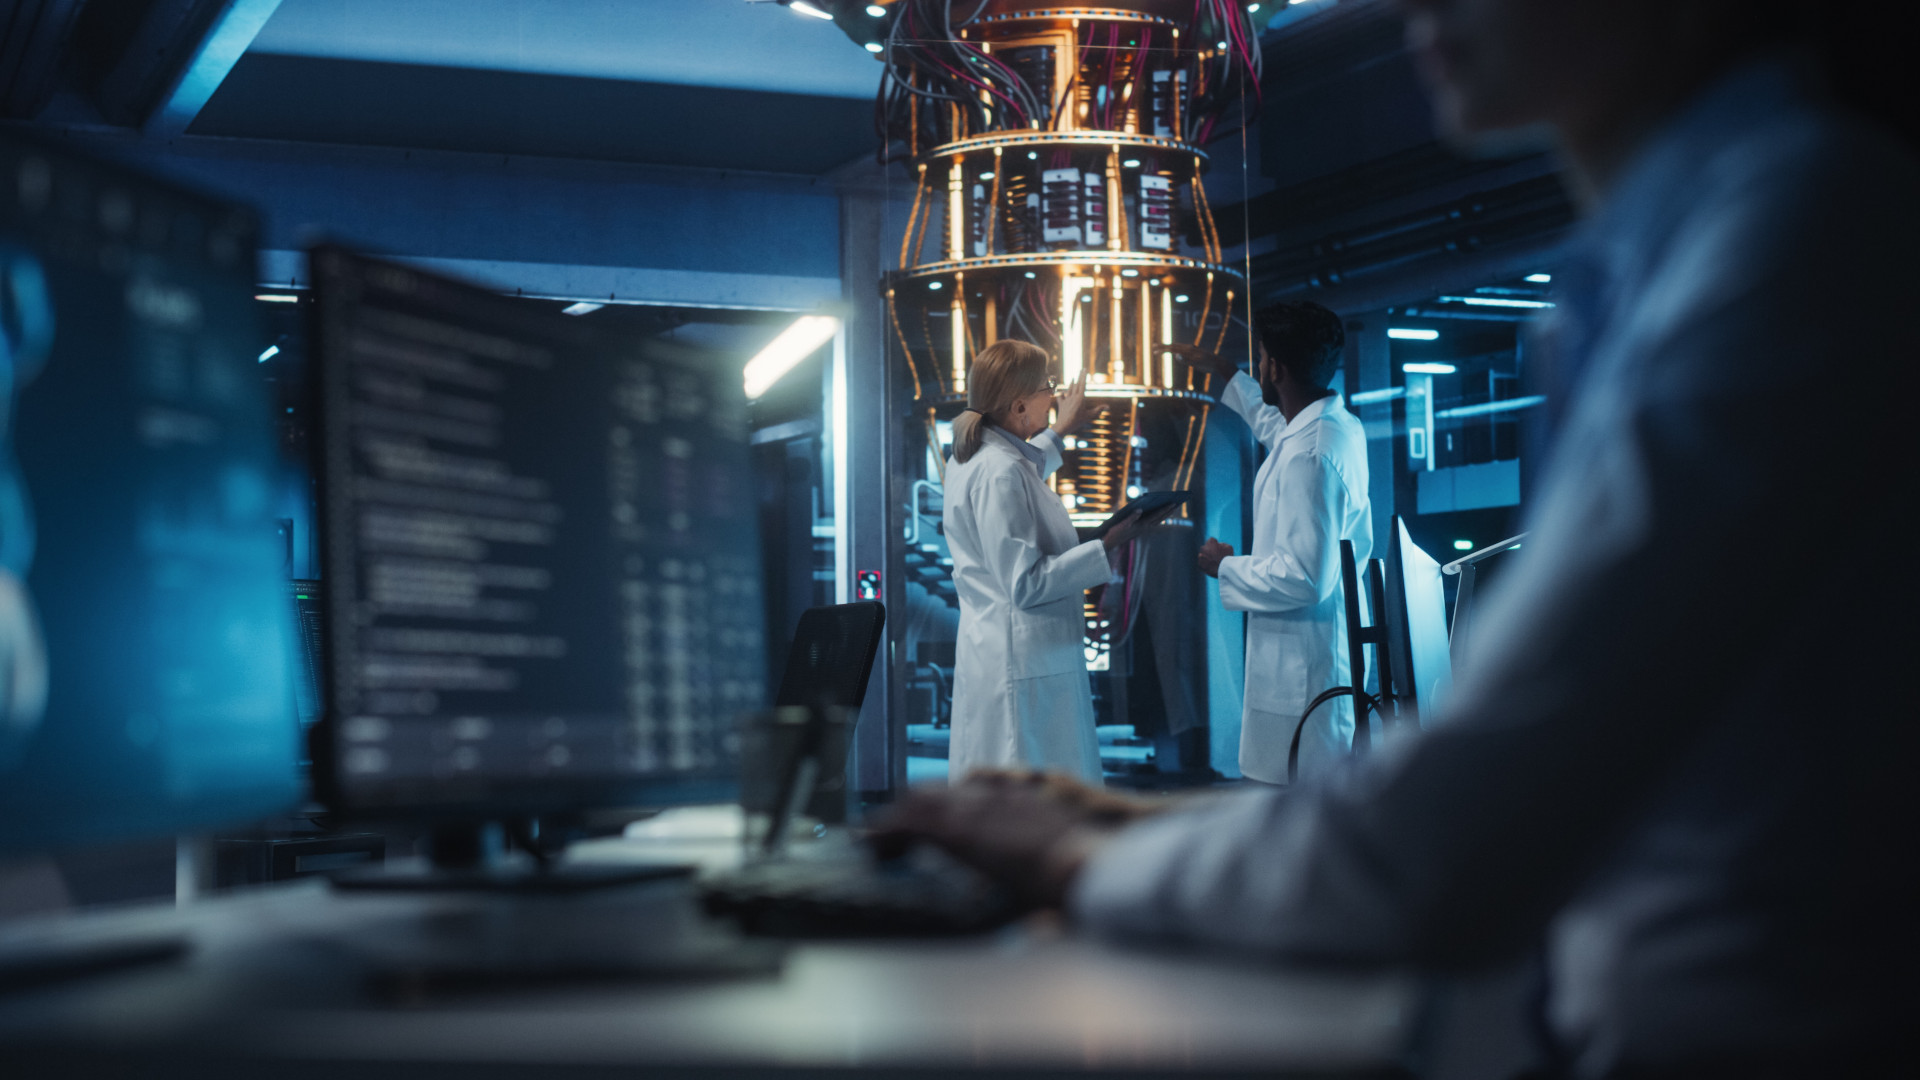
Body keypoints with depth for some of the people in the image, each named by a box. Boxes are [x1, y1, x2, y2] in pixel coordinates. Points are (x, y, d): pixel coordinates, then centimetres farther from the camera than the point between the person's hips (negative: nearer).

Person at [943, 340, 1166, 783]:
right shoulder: (999, 473, -20)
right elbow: (1026, 584, -22)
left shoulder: (973, 457, 11)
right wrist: (1106, 547, -18)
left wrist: (1060, 432, 50)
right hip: (1024, 661, -11)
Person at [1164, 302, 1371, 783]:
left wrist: (1228, 568, -11)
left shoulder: (1307, 456, -23)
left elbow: (1306, 577, -27)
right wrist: (1224, 372, 45)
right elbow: (1276, 424, 35)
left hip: (1303, 666, -10)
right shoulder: (1340, 426, 9)